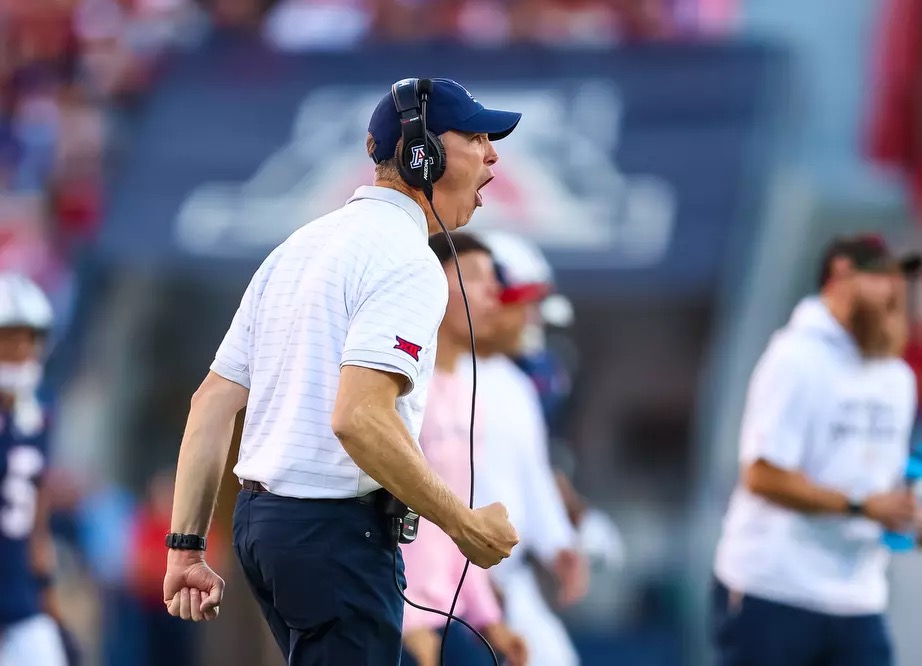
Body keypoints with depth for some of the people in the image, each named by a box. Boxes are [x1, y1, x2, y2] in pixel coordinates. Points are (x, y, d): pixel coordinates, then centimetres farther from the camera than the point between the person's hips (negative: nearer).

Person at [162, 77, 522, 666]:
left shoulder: (299, 245, 15)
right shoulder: (405, 260, -13)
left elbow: (213, 402, 12)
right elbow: (360, 418, -26)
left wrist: (187, 546, 11)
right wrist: (466, 526, -17)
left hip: (259, 523, 9)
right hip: (336, 531, -9)